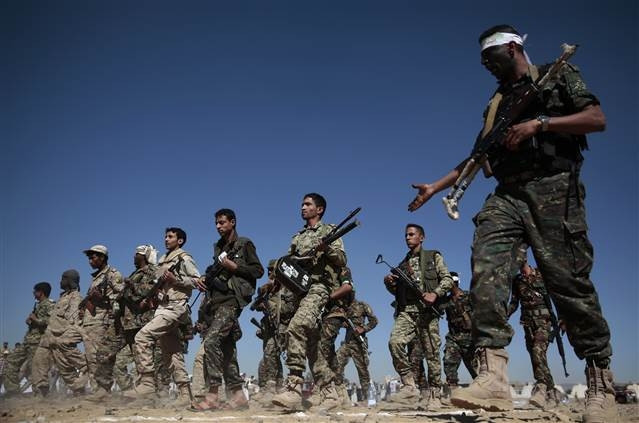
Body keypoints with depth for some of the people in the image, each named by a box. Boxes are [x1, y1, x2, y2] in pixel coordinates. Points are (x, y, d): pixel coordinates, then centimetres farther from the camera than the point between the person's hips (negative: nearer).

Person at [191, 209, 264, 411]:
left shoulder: (244, 244, 1)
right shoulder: (219, 247, 21)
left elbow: (259, 271, -2)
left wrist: (235, 266, -11)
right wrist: (205, 280, 8)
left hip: (232, 299, -8)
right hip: (217, 300, 8)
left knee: (211, 340, -21)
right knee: (226, 348, 7)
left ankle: (213, 396, -19)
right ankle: (238, 395, 13)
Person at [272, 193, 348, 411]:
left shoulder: (329, 231, 9)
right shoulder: (297, 238, 27)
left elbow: (342, 260, -1)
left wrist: (326, 248, -19)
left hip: (319, 286, -8)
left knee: (297, 326, -30)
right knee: (310, 339, 5)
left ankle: (294, 388, -35)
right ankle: (328, 390, 16)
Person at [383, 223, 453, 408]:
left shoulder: (433, 257, 13)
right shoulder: (402, 264, 24)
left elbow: (448, 279, 3)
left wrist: (435, 293, -14)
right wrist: (389, 284, 2)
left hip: (427, 310, -3)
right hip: (406, 311, 3)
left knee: (432, 354, -2)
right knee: (395, 342, -23)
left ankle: (435, 396, 10)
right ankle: (410, 386, -15)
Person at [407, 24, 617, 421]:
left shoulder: (559, 75, 12)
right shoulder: (497, 104, 27)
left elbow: (598, 119, 0)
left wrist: (539, 124, -9)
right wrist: (436, 186, 22)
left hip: (554, 189, -5)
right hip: (507, 195, 5)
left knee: (569, 282, -8)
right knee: (486, 266, -18)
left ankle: (602, 383, 5)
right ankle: (494, 375, -25)